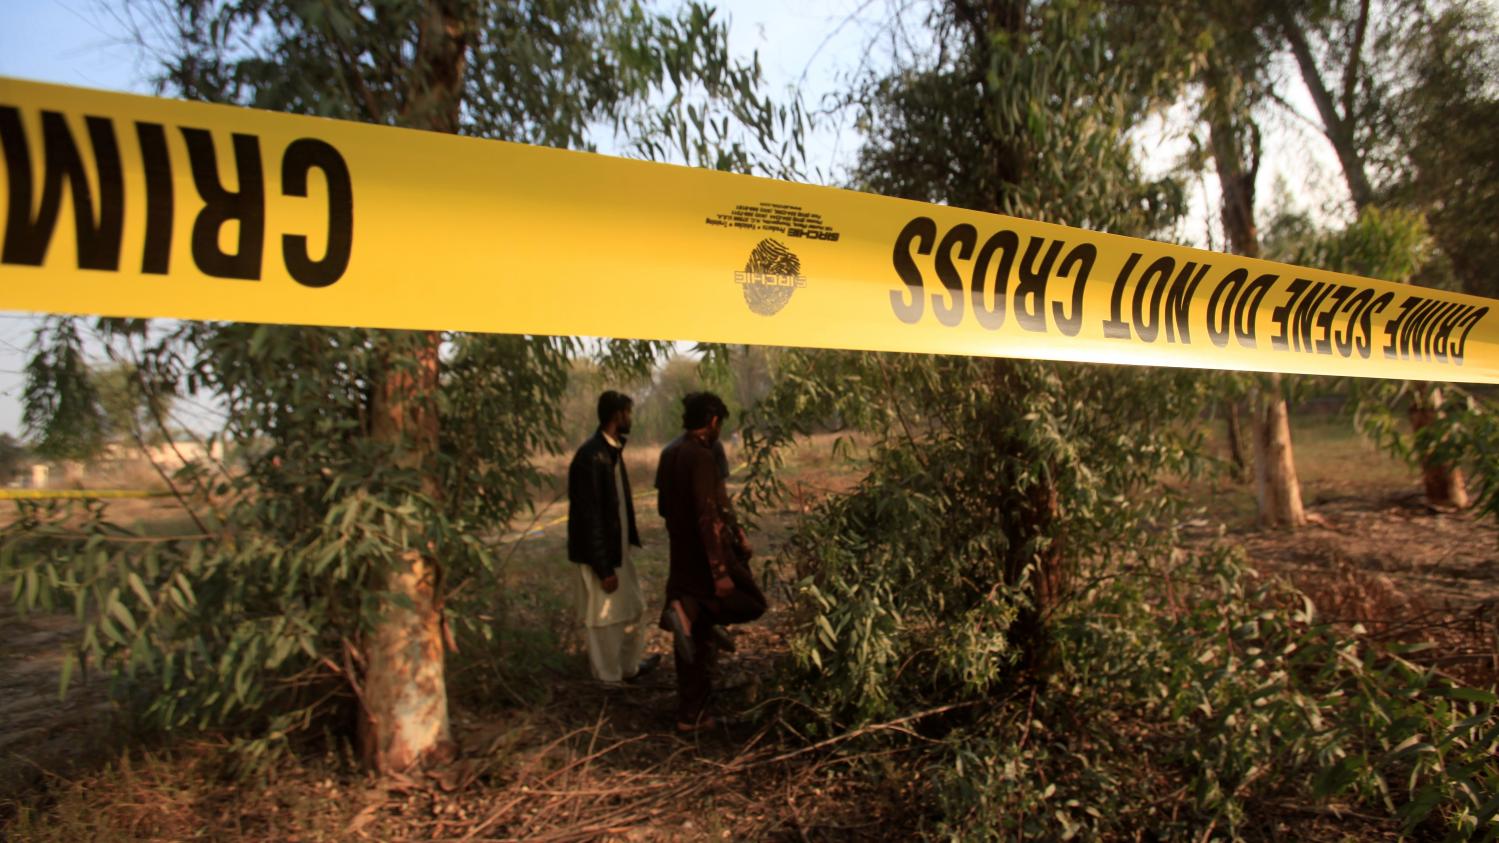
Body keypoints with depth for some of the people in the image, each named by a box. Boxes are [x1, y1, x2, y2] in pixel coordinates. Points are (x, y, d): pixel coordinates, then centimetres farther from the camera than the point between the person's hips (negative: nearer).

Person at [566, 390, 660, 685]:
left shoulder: (612, 450, 5)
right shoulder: (591, 456, -23)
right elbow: (589, 516, -23)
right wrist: (604, 567, -21)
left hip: (618, 548, 9)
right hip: (599, 553, -9)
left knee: (633, 608, 21)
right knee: (604, 618, 6)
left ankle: (629, 667, 38)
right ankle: (609, 681, 21)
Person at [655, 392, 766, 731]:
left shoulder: (669, 453, 7)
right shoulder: (702, 456, -19)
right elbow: (708, 516, -24)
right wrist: (720, 572, -23)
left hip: (682, 559, 9)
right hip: (708, 556, -9)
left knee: (696, 640, 16)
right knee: (753, 604, 11)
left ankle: (691, 715, 21)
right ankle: (689, 610, -9)